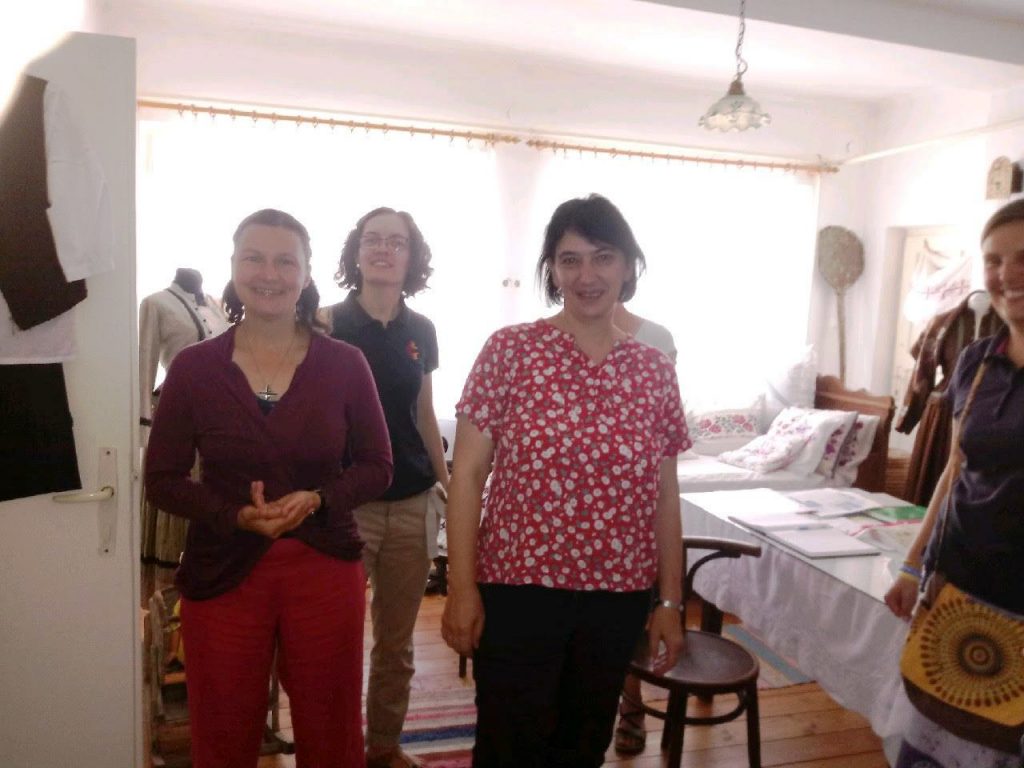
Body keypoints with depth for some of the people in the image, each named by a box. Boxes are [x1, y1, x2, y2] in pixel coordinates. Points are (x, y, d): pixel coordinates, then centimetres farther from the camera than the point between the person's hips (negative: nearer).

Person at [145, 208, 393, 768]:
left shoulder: (344, 364, -4)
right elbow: (161, 479, -1)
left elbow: (377, 467, 2)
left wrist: (317, 500, -17)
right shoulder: (193, 367, -4)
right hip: (221, 574, 0)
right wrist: (236, 515, -17)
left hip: (325, 570, 0)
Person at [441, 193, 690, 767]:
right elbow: (468, 475, -6)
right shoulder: (510, 350, -7)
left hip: (619, 599, 3)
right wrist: (462, 588, -9)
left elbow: (665, 497, 7)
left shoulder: (656, 371, 2)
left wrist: (670, 600, 8)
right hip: (518, 591, -3)